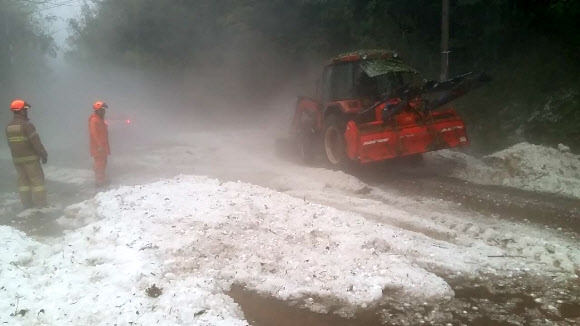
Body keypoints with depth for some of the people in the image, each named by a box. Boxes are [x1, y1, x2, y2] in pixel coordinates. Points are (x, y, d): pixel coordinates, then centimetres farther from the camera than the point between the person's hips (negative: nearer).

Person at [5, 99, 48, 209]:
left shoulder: (9, 126, 7)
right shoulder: (26, 124, -17)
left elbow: (11, 143, 13)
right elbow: (35, 141, -20)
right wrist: (43, 154, -13)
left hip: (17, 159, 7)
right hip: (30, 158, -7)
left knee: (23, 180, 13)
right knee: (37, 180, 0)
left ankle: (27, 204, 16)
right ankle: (41, 204, 0)